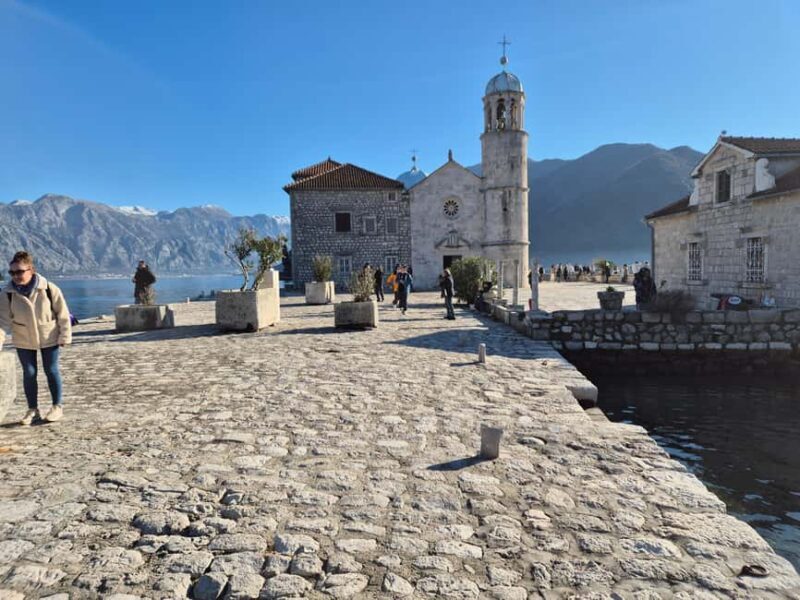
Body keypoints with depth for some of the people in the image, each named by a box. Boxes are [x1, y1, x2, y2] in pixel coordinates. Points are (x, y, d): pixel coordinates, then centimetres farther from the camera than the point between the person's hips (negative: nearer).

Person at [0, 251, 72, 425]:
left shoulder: (49, 289, -19)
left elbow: (63, 314, -10)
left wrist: (65, 336, -9)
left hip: (49, 338, -2)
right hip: (23, 341, 2)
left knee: (51, 371, 6)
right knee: (29, 373, 8)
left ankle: (57, 406, 21)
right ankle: (33, 410, 21)